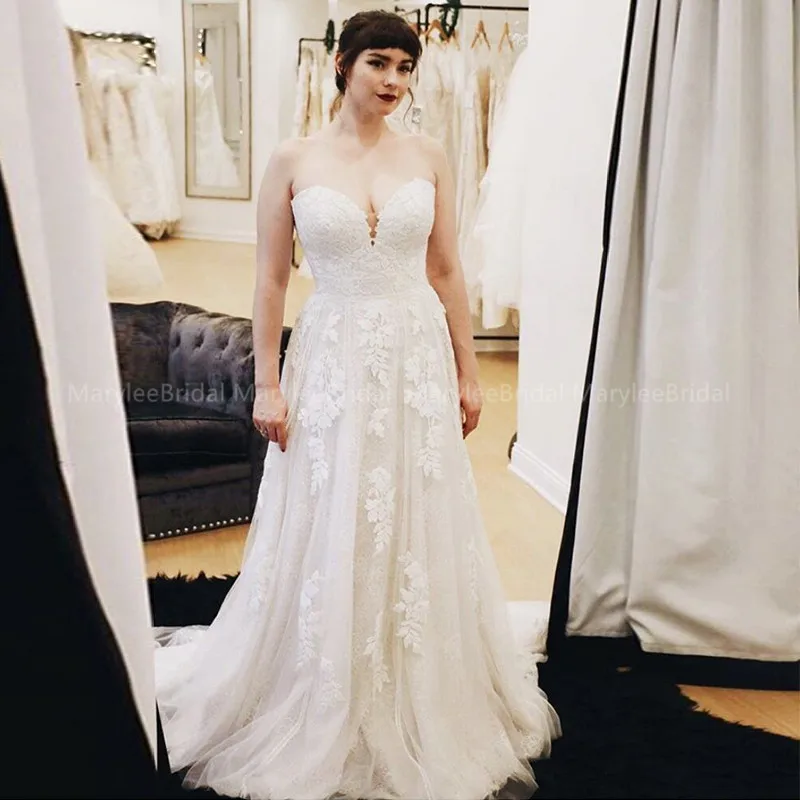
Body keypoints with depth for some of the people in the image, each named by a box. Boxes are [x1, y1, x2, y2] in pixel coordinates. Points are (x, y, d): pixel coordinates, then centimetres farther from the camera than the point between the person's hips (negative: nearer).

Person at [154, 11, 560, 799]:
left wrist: (467, 373, 5)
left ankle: (425, 711, 29)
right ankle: (325, 720, 25)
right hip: (332, 360, -2)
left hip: (418, 359, 2)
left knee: (419, 535, 9)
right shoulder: (292, 160, -2)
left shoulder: (427, 157, 4)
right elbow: (271, 278, -1)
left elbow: (446, 271, 6)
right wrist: (267, 384, -5)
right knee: (327, 538, 6)